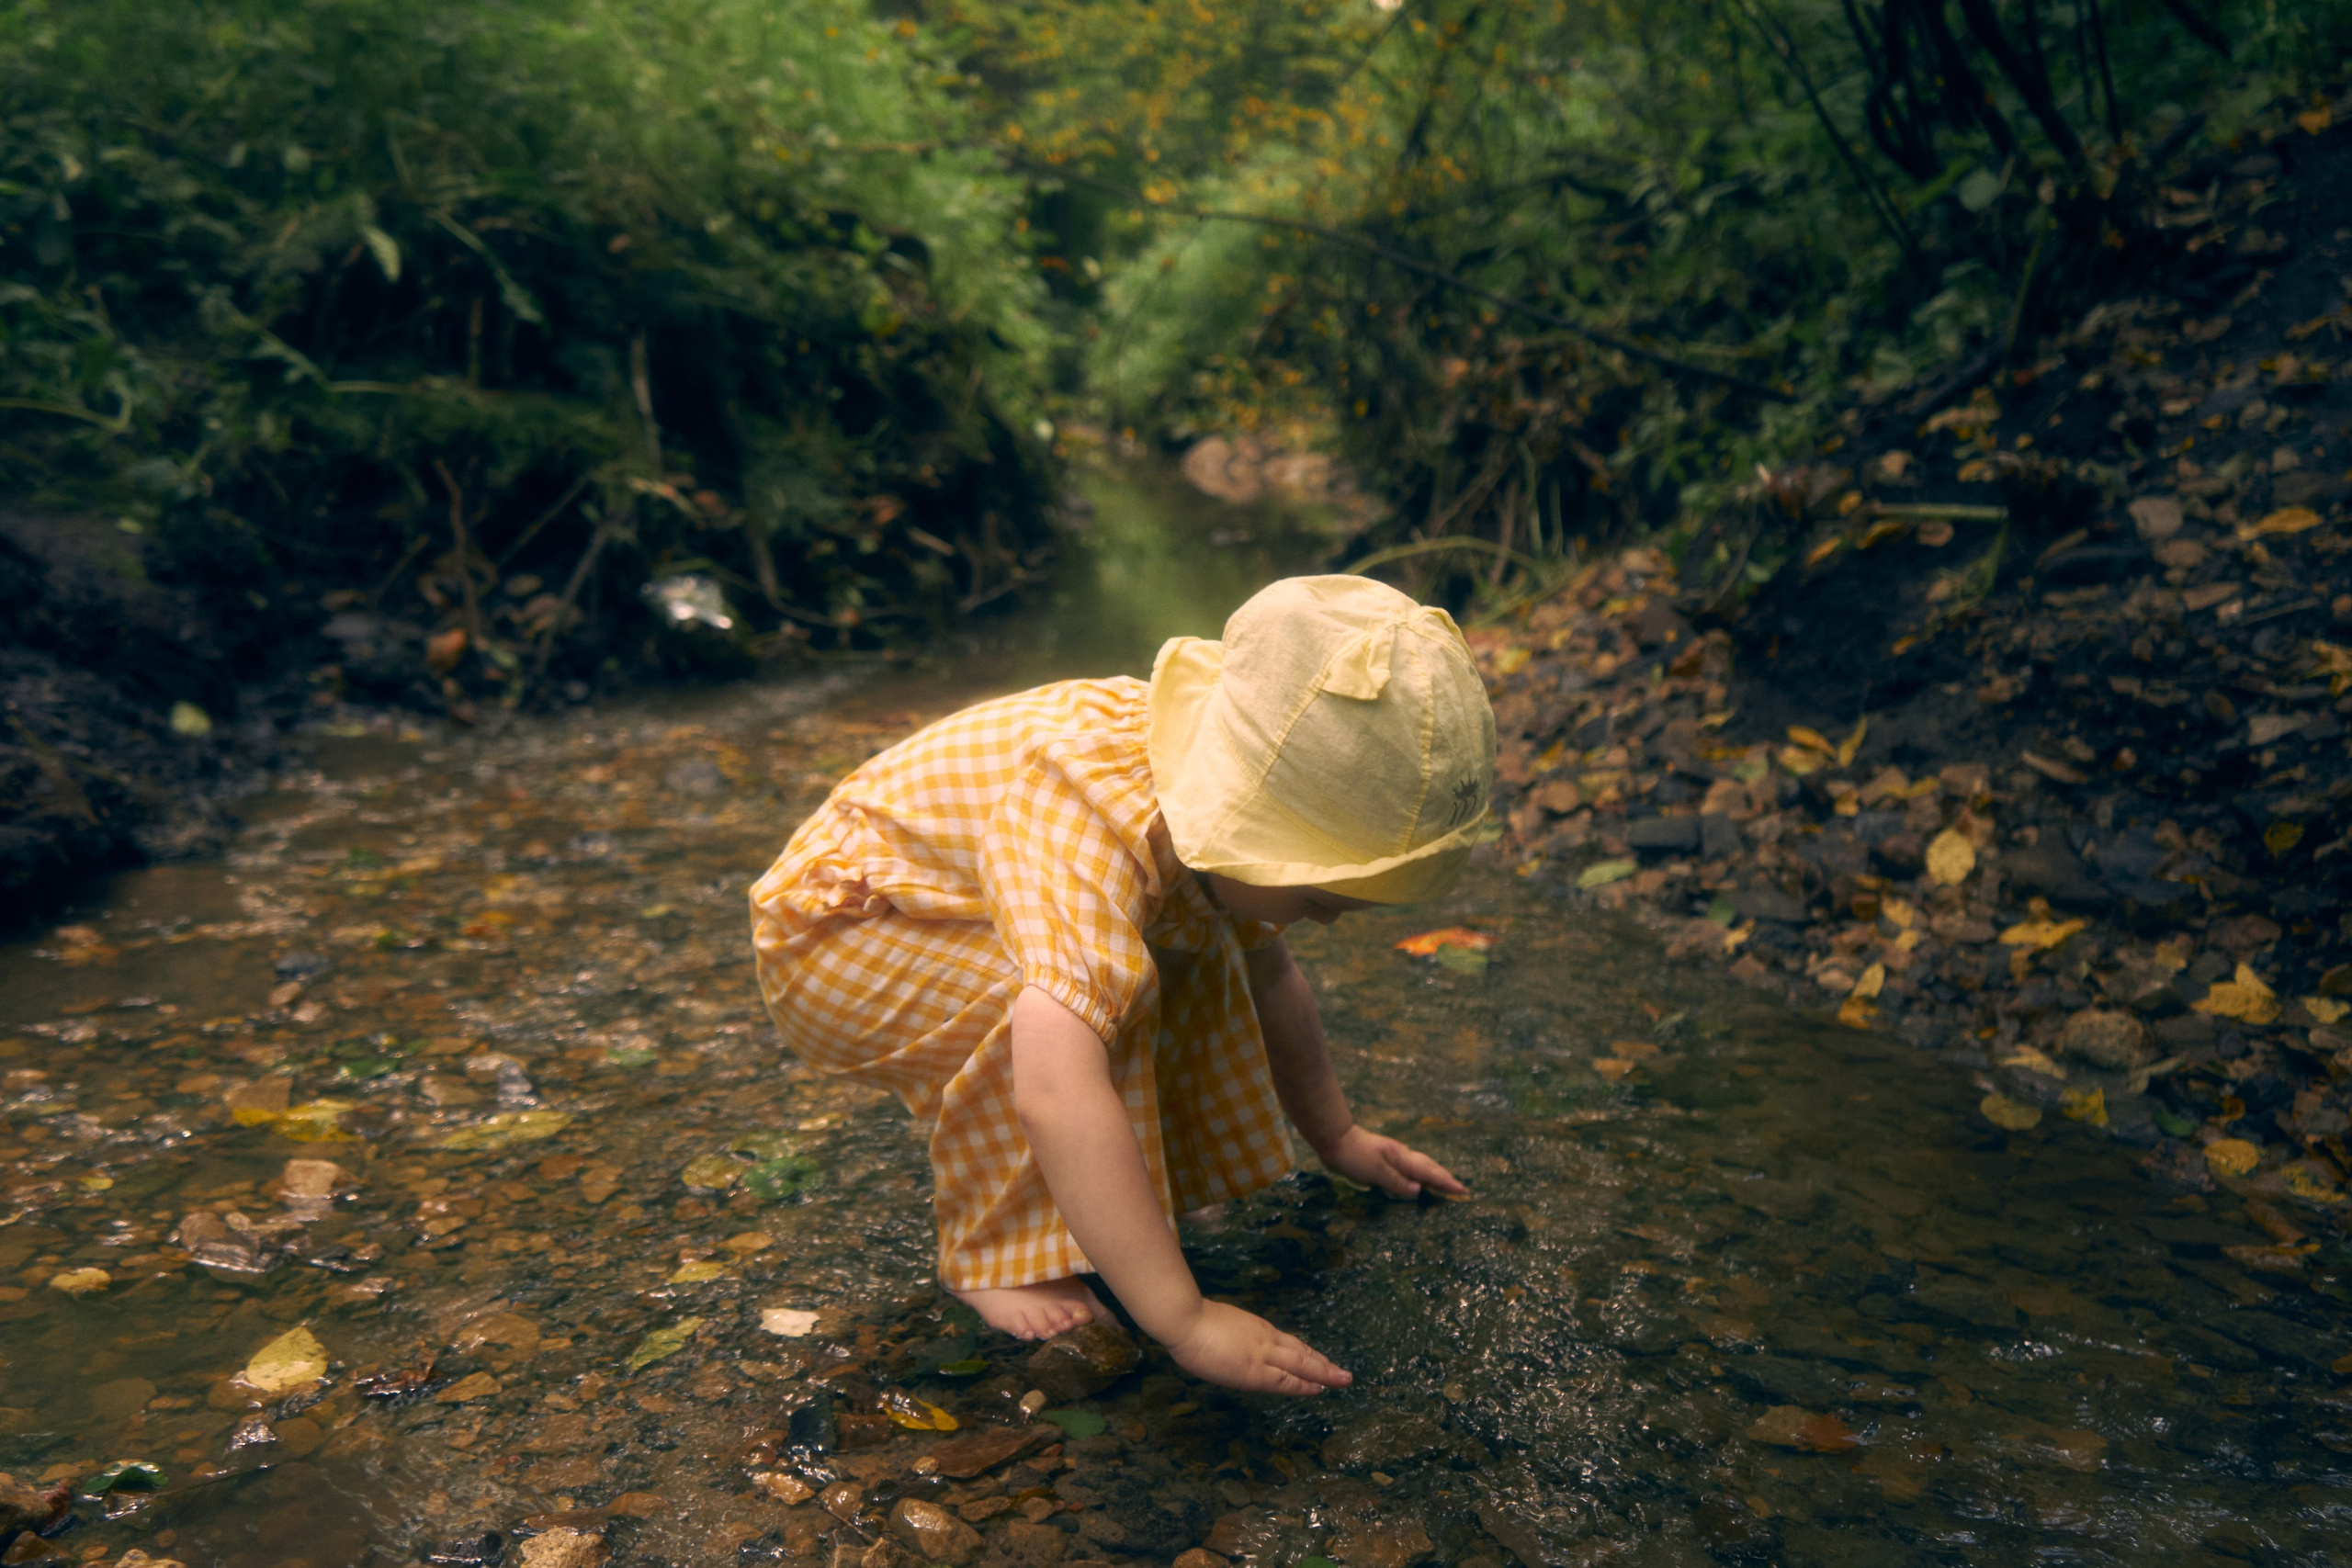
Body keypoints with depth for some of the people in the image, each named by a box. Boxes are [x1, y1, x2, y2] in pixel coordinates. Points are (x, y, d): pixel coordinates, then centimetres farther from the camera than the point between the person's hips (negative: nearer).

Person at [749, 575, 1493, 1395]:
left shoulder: (1217, 791, -12)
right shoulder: (1094, 818, -40)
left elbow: (1270, 972, 7)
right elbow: (1055, 1094, -50)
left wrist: (1337, 1136, 14)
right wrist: (1184, 1322, -47)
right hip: (832, 929, -8)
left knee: (1196, 956, -1)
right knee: (1088, 991, -31)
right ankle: (1000, 1252, -14)